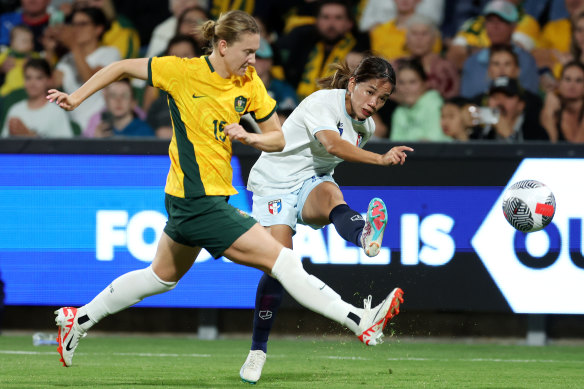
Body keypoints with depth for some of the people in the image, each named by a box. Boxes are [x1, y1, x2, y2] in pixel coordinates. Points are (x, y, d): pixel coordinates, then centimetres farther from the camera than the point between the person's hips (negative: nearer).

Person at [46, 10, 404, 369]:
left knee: (163, 276, 24)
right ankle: (361, 322, -14)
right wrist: (77, 98, -3)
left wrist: (248, 137, -14)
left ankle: (79, 319, 35)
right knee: (281, 259, -12)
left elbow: (278, 139, 7)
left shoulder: (250, 84, 3)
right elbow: (123, 68, -2)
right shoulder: (184, 72, -14)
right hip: (199, 201, -8)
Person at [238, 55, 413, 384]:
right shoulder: (322, 103, -19)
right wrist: (380, 159, -51)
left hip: (313, 183, 4)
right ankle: (258, 351, -2)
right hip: (275, 181, -4)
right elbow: (332, 144, -38)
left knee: (331, 194, -34)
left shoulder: (366, 126, 4)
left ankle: (366, 237, -72)